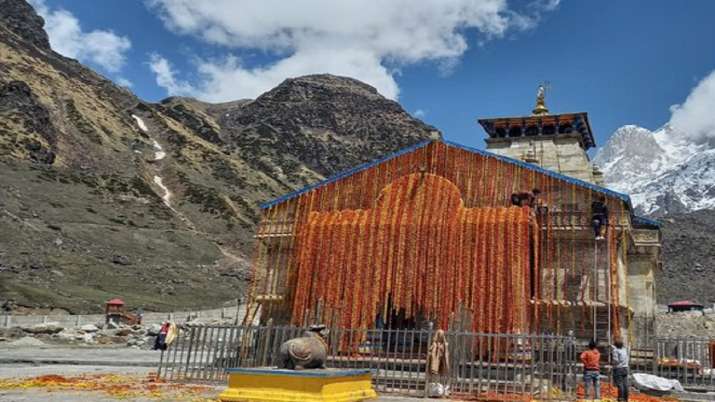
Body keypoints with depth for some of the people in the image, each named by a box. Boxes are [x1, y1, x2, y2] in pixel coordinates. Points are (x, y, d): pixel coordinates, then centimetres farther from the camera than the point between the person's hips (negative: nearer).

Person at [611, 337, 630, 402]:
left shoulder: (615, 350, -14)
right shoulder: (625, 349, 6)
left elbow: (615, 360, -21)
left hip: (618, 369, -6)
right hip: (625, 368, 6)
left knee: (619, 384, -4)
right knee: (625, 384, 9)